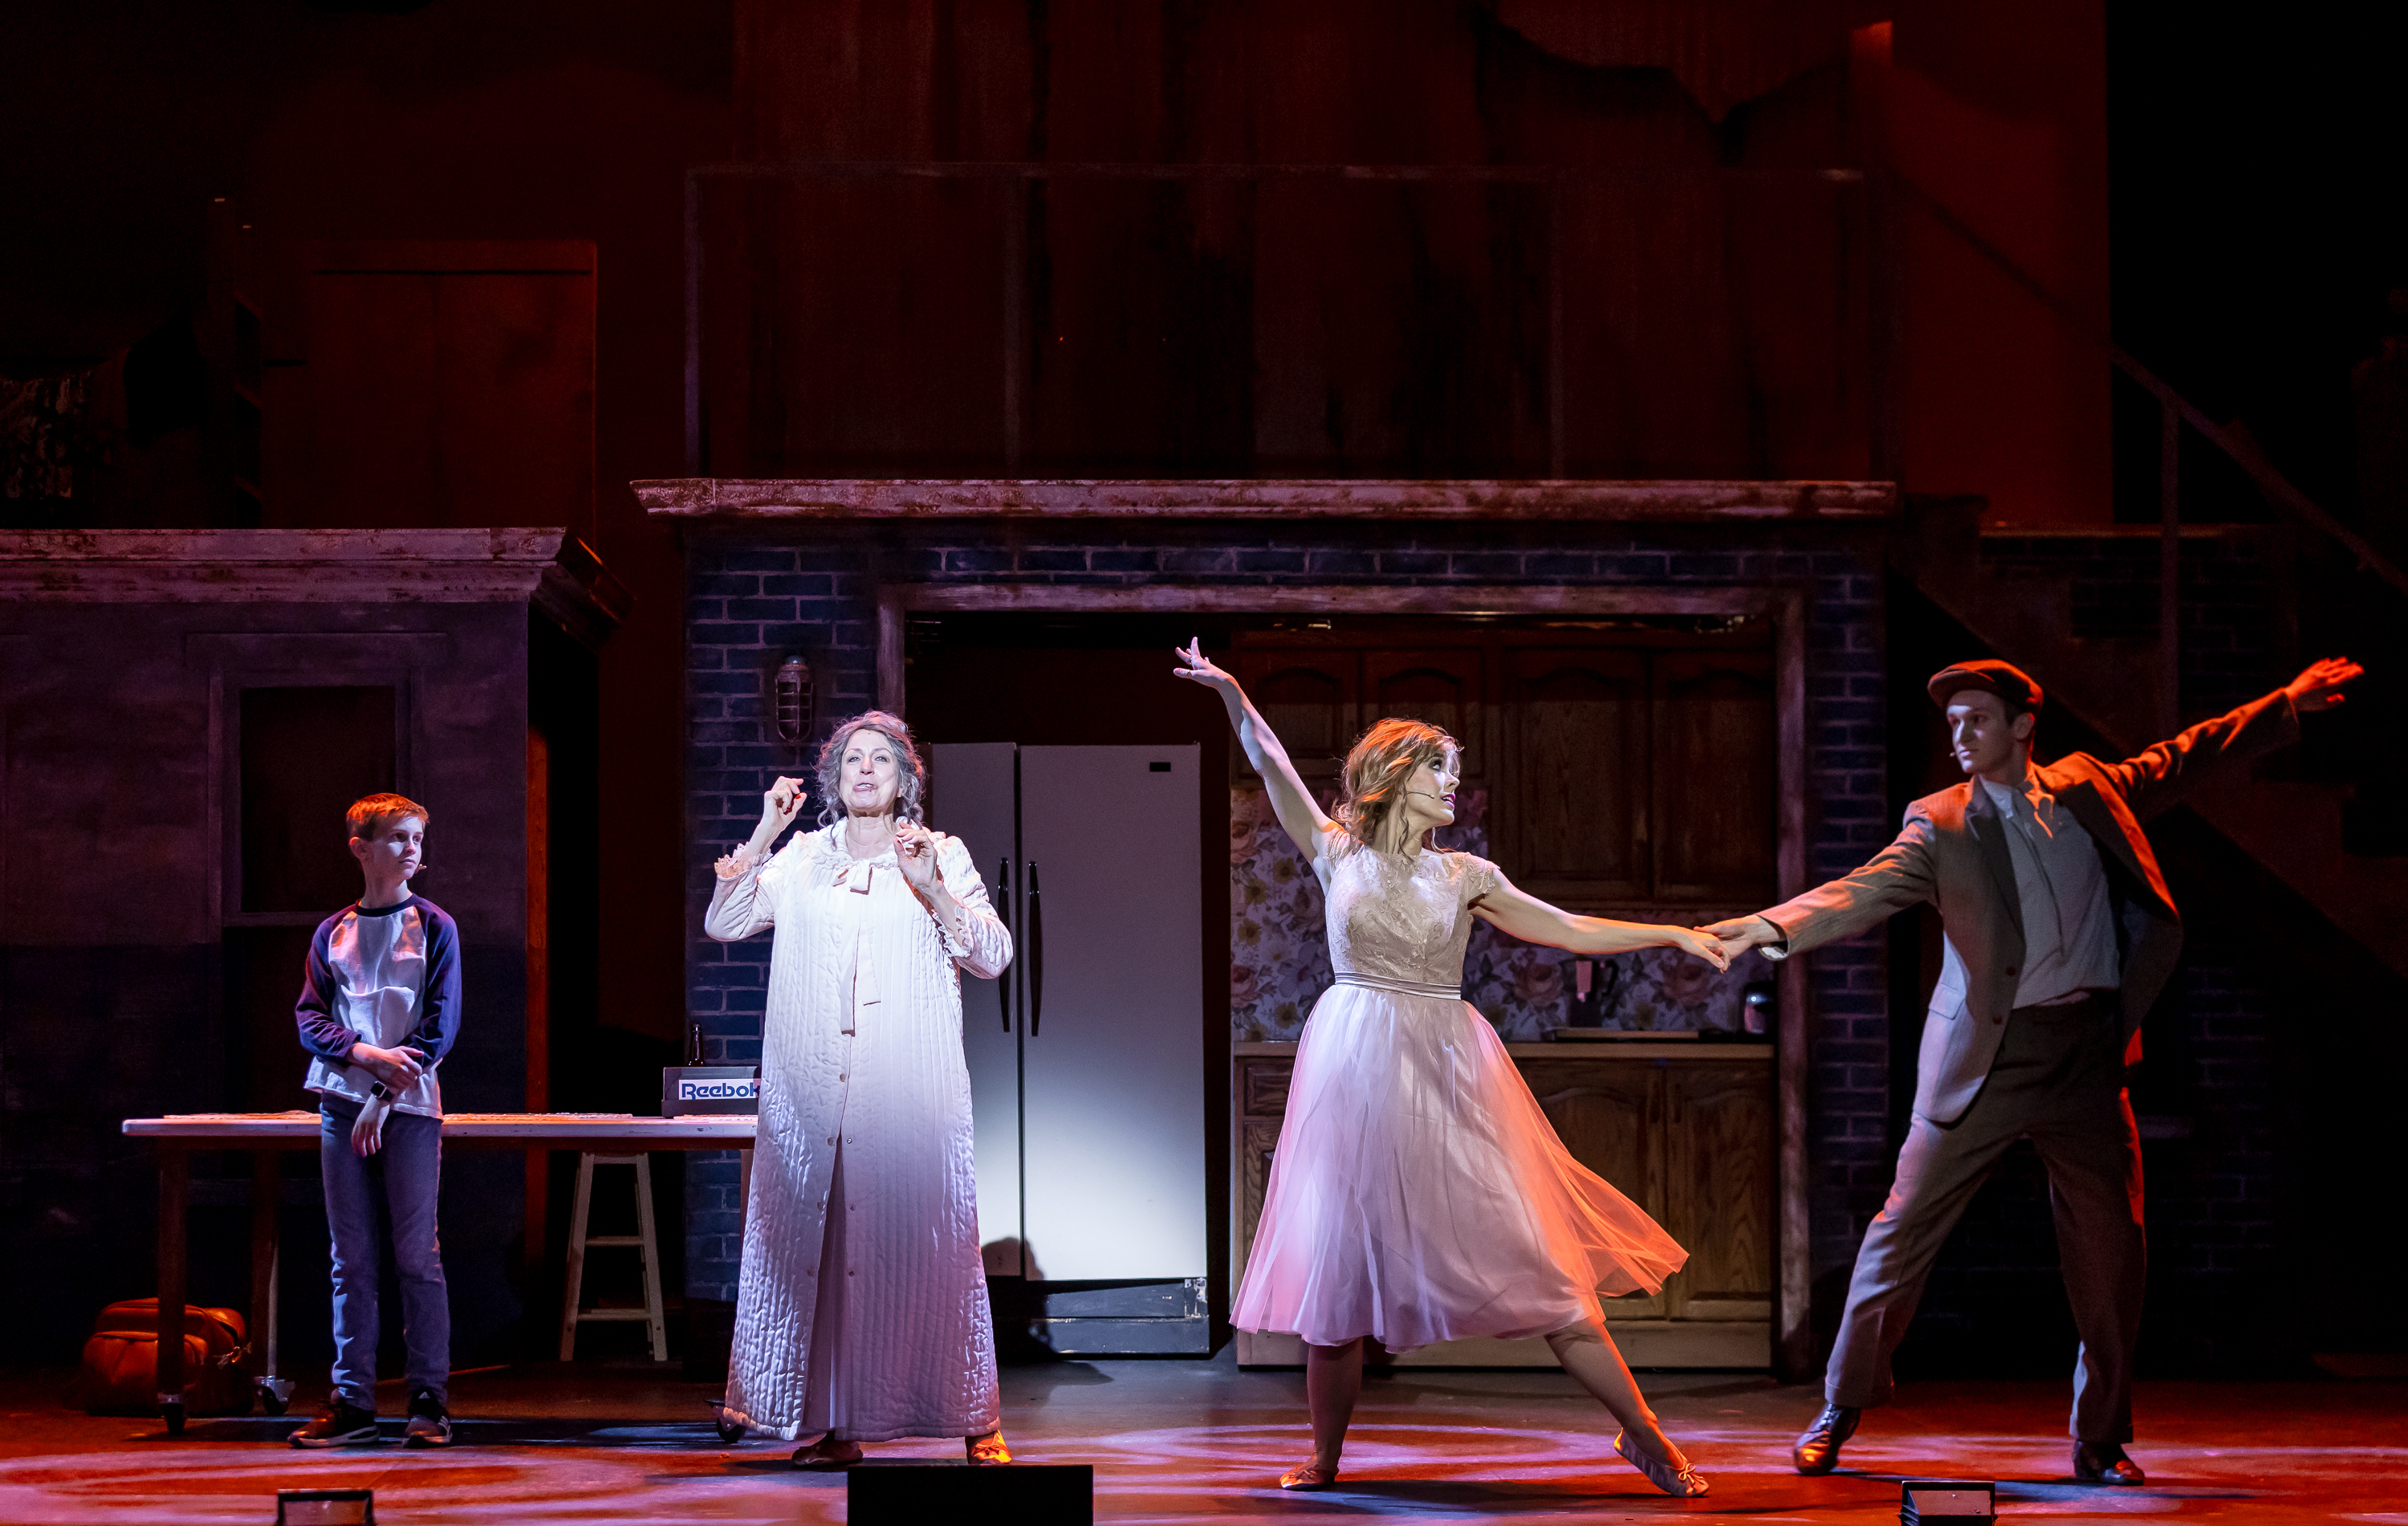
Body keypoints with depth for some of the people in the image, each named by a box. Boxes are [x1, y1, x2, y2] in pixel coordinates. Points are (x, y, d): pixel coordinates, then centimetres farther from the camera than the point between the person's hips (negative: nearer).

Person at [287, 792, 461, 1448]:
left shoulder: (433, 927, 3)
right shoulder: (332, 933, 11)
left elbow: (439, 1026, -4)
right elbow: (310, 1018, 5)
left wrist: (383, 1098, -10)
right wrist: (367, 1054, -13)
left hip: (409, 1105, -3)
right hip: (342, 1102, 3)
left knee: (417, 1254, -3)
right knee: (351, 1258, 4)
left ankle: (429, 1400, 1)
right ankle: (352, 1401, 7)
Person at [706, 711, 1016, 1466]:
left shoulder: (942, 857, 10)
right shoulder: (802, 859, 15)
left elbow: (995, 956, 3)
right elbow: (722, 924, 7)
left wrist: (933, 891, -12)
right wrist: (764, 834, -2)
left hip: (911, 1089, -2)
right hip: (813, 1089, 2)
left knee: (927, 1240, -7)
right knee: (820, 1238, -2)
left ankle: (976, 1422, -4)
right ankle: (834, 1423, 4)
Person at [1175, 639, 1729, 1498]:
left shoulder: (1463, 877, 10)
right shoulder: (1338, 855, 5)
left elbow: (1571, 932, 14)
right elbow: (1272, 767, -3)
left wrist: (1676, 935, 8)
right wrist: (1231, 695, -16)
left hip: (1447, 1073, 1)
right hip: (1356, 1072, -1)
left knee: (1533, 1260, -3)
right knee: (1340, 1265, 1)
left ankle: (1641, 1432, 3)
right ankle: (1326, 1459, 14)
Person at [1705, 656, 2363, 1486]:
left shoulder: (2086, 789, 8)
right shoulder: (1939, 823, -2)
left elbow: (2185, 760, 21)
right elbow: (1865, 891, -15)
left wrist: (2291, 702, 24)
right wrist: (1772, 926, -33)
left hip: (2086, 1058, 3)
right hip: (1984, 1058, -3)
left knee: (2112, 1247, 3)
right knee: (1905, 1226, -3)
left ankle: (2101, 1442, 17)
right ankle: (1840, 1412, 10)